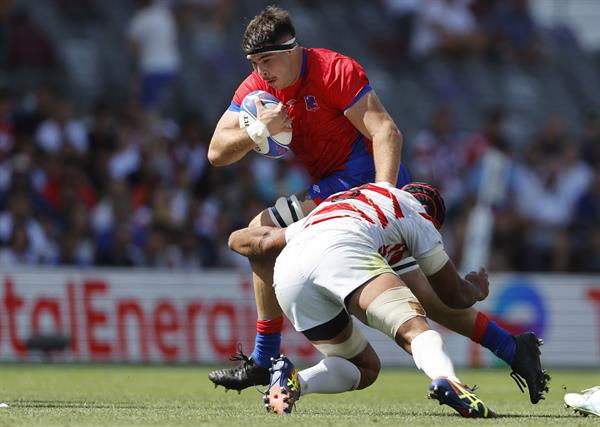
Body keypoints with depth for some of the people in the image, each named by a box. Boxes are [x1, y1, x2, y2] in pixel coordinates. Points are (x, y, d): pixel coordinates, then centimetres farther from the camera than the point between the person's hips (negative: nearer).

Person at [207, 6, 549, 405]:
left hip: (365, 176, -8)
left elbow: (387, 133, -20)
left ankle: (263, 361, -13)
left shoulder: (334, 70, -14)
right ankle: (514, 348, 13)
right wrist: (257, 131, -20)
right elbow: (217, 153, 0)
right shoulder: (257, 88, 6)